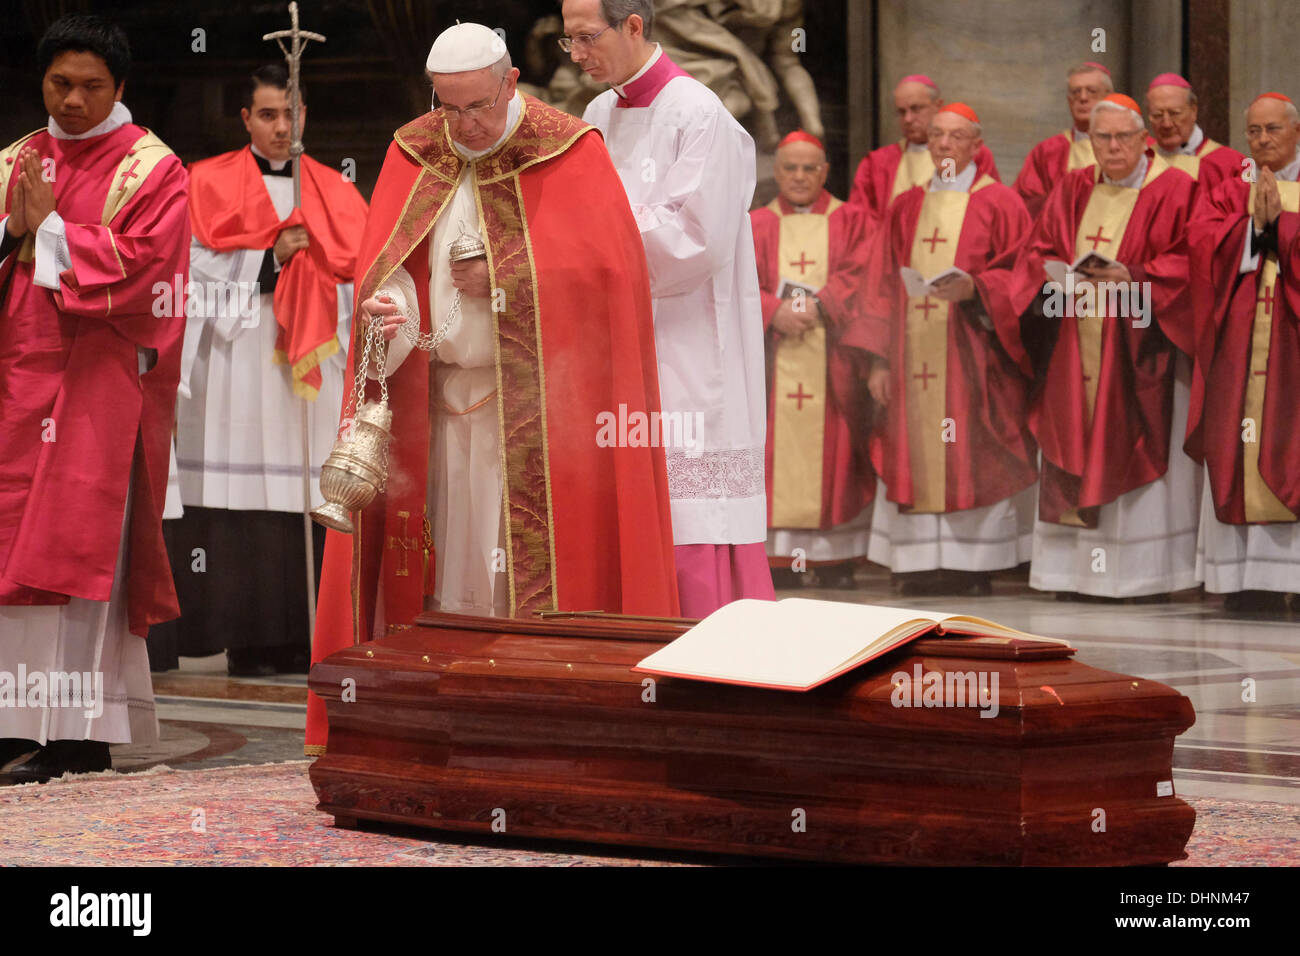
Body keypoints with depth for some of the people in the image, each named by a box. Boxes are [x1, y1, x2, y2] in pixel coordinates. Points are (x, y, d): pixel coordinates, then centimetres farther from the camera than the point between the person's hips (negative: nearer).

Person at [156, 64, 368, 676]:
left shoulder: (334, 192, 16)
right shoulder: (211, 183, 9)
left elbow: (361, 275, 12)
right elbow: (196, 268, 0)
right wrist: (269, 259, -8)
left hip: (312, 372, 2)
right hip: (238, 368, -2)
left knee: (307, 503, -5)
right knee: (243, 502, -9)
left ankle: (303, 637, -2)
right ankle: (247, 640, -7)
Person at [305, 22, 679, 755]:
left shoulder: (569, 154, -4)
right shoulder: (414, 154, 8)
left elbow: (606, 265, -10)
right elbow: (381, 264, 5)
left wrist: (504, 283, -15)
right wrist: (385, 304, -18)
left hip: (537, 403, -4)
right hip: (438, 397, 4)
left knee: (533, 559, -7)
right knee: (447, 556, 3)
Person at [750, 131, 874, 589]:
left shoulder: (849, 221, 11)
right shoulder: (757, 225, 13)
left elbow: (857, 277, -2)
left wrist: (818, 306, -16)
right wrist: (775, 312, -16)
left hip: (830, 358, -1)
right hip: (773, 357, 1)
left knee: (828, 446, -5)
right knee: (777, 447, -5)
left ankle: (834, 559, -4)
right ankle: (779, 556, -4)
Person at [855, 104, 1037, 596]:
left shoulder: (999, 204, 4)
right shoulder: (906, 208, 16)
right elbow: (884, 286, 13)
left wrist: (974, 288, -20)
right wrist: (879, 359, 5)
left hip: (972, 355, -4)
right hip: (913, 356, 4)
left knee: (971, 459, -6)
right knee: (916, 457, -2)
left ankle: (972, 565, -4)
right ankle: (923, 565, 0)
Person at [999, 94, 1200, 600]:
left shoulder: (1173, 190, -1)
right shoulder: (1074, 189, 13)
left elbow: (1184, 264, -9)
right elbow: (1036, 251, 10)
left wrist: (1132, 277, -22)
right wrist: (1056, 272, -11)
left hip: (1139, 345, -4)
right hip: (1076, 346, 4)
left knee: (1137, 456, -6)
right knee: (1075, 457, 1)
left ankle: (1146, 576, -3)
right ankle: (1077, 570, 3)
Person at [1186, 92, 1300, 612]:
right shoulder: (1227, 191, 15)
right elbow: (1203, 242, -2)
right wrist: (1253, 222, -13)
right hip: (1239, 337, 2)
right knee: (1237, 453, -3)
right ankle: (1249, 583, -3)